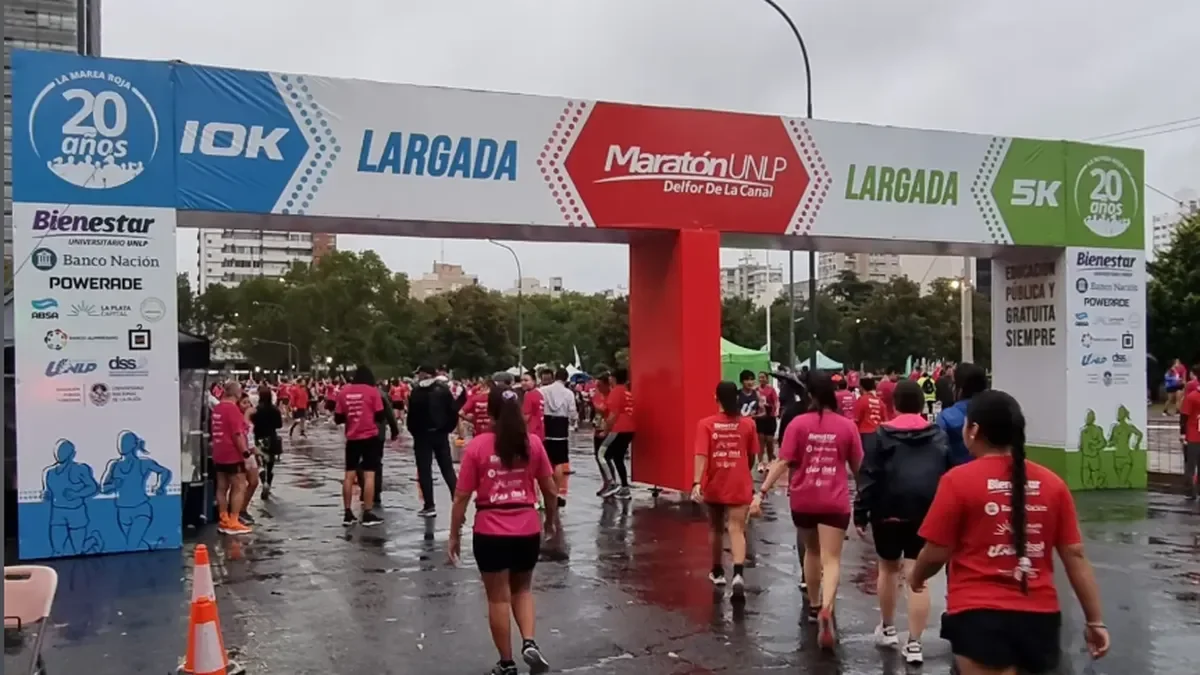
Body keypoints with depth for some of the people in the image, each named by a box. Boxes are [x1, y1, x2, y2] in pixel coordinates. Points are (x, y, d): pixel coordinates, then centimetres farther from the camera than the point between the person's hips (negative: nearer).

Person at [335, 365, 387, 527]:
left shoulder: (344, 391, 4)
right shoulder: (372, 391, -6)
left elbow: (338, 418, 7)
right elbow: (380, 416, -6)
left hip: (352, 438, 4)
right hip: (370, 437, -4)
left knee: (349, 475, 10)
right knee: (369, 474, -2)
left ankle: (347, 514, 13)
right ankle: (367, 514, -3)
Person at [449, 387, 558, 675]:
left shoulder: (477, 446, -8)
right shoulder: (533, 442, -2)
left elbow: (461, 497, -7)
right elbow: (550, 491, 5)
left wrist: (454, 535, 3)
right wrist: (552, 519, 22)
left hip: (490, 533, -2)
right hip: (528, 531, 3)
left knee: (498, 598, 10)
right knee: (522, 590, 23)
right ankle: (530, 642, 4)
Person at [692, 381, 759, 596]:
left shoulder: (706, 424, -6)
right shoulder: (748, 424, -1)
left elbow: (701, 455, -17)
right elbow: (752, 456, 9)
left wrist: (696, 483, -24)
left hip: (714, 486, 1)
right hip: (739, 486, 0)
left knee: (715, 528, 19)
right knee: (736, 530, -3)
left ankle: (718, 572, 33)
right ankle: (738, 573, -25)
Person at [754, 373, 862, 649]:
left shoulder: (798, 424, -5)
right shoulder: (847, 426, -2)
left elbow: (782, 462, -10)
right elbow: (857, 468, 6)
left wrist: (762, 492, -8)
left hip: (803, 500, 1)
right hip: (835, 502, -1)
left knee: (811, 551, 23)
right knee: (831, 559, -2)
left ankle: (814, 604, 35)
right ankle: (826, 609, -24)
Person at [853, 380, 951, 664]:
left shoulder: (882, 435, 1)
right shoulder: (939, 436, 8)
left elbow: (869, 477, -4)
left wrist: (860, 514, -1)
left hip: (889, 510, -1)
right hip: (929, 512, 1)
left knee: (888, 568, 19)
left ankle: (888, 629, 33)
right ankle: (914, 643, -2)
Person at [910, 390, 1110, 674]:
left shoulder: (958, 480, -9)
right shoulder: (1052, 483, 3)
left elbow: (936, 554, -6)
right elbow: (1075, 556, 3)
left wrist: (916, 577, 15)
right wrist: (1095, 620, 10)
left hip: (979, 615, -5)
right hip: (1039, 616, 5)